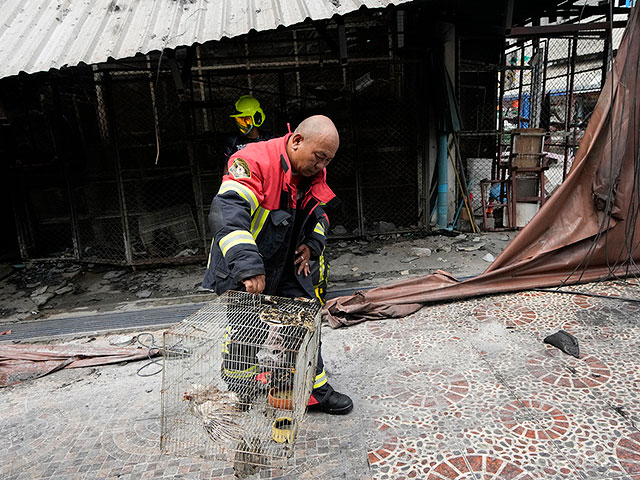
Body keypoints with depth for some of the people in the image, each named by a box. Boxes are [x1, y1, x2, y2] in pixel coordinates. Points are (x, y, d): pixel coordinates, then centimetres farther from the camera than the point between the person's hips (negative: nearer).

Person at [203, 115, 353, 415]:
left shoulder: (315, 174, 0)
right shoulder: (254, 162, -26)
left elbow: (318, 215, 19)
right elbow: (227, 213, -39)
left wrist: (312, 244, 1)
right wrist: (248, 266, -47)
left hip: (288, 266, 7)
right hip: (242, 271, -6)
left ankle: (316, 390, 28)